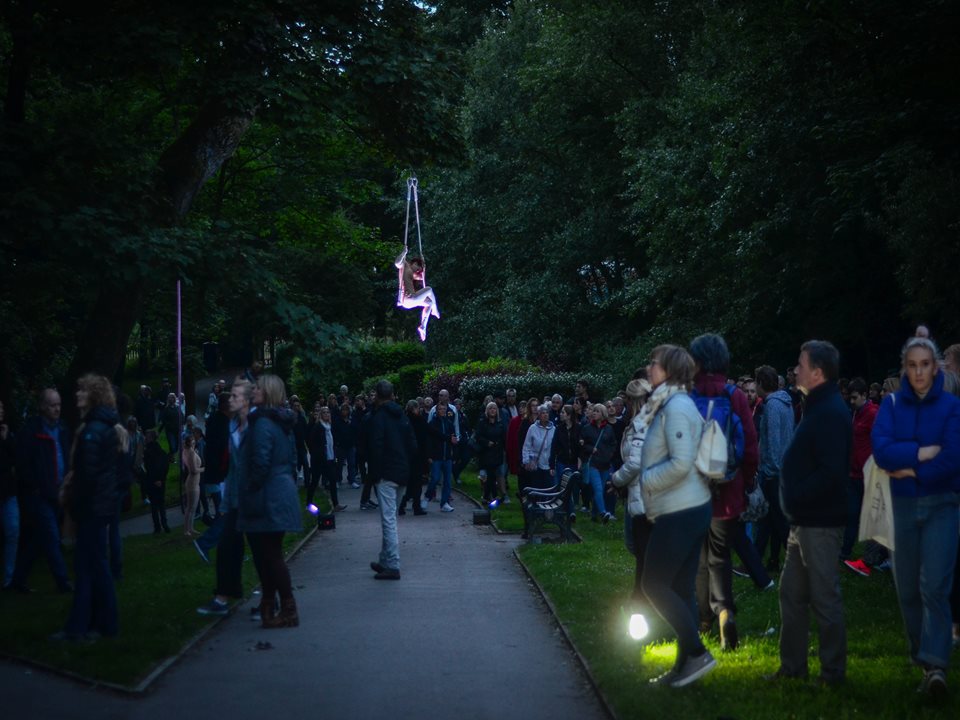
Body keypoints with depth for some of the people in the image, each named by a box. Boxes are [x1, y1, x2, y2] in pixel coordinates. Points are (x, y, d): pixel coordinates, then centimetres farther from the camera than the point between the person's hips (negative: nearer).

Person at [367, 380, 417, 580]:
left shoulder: (378, 417, -12)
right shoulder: (402, 416, 12)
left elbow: (376, 448, -17)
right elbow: (413, 445, 13)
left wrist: (375, 472, -8)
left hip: (386, 474, -8)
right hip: (401, 472, 8)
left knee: (388, 519, -7)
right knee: (389, 518, 18)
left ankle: (392, 567, -9)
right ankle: (385, 561, 25)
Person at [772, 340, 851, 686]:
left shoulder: (831, 413, -18)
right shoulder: (818, 407, 14)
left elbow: (831, 472, -26)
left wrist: (796, 497, -18)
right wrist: (794, 501, 10)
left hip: (820, 523, -10)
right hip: (804, 521, 10)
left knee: (824, 598, -2)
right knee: (792, 595, 15)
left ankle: (833, 672, 7)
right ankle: (792, 666, 24)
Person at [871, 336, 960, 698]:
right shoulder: (892, 404, 3)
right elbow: (881, 450, -12)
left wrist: (910, 469, -11)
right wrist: (923, 453, -18)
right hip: (904, 505, 3)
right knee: (907, 588, 9)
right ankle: (921, 656, 25)